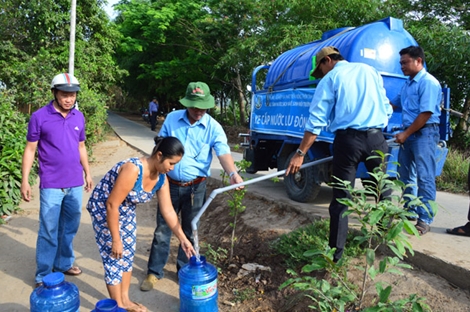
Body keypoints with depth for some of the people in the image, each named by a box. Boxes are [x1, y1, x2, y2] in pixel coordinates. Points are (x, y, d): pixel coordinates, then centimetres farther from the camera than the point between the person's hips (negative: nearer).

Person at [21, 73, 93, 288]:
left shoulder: (79, 117, 5)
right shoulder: (39, 117, -8)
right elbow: (30, 150, -4)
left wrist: (87, 173, 15)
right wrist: (25, 181, -7)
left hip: (75, 184, 4)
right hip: (51, 185, -4)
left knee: (69, 228, 15)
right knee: (48, 231, 2)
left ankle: (64, 264, 32)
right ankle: (43, 275, 17)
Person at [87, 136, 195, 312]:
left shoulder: (161, 178, -12)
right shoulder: (133, 169, -35)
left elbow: (168, 211, -4)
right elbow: (112, 205, -30)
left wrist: (182, 239, -5)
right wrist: (116, 240, -23)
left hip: (126, 210, 7)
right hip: (103, 207, -7)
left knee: (128, 253, 12)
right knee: (114, 257, -1)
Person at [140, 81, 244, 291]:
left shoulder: (213, 127, -10)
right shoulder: (172, 119, -3)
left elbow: (223, 153, -22)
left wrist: (233, 174, -41)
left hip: (195, 187, -1)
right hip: (170, 184, 1)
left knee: (190, 231, 14)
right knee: (162, 230, 11)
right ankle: (154, 272, 27)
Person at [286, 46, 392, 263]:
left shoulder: (330, 79, 3)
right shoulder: (369, 71, 16)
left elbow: (316, 120, -6)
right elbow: (387, 109, 16)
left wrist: (300, 153, -6)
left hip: (347, 140, -4)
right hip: (375, 138, 4)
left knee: (341, 199, 2)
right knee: (383, 192, 18)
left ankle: (336, 252, 5)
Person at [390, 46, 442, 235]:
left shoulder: (428, 83, -13)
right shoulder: (408, 84, 15)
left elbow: (426, 114, -19)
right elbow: (393, 104, 26)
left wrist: (405, 134, -17)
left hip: (424, 133, -9)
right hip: (409, 133, 9)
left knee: (424, 177, -7)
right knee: (406, 175, 14)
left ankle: (425, 220, -1)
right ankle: (410, 211, 27)